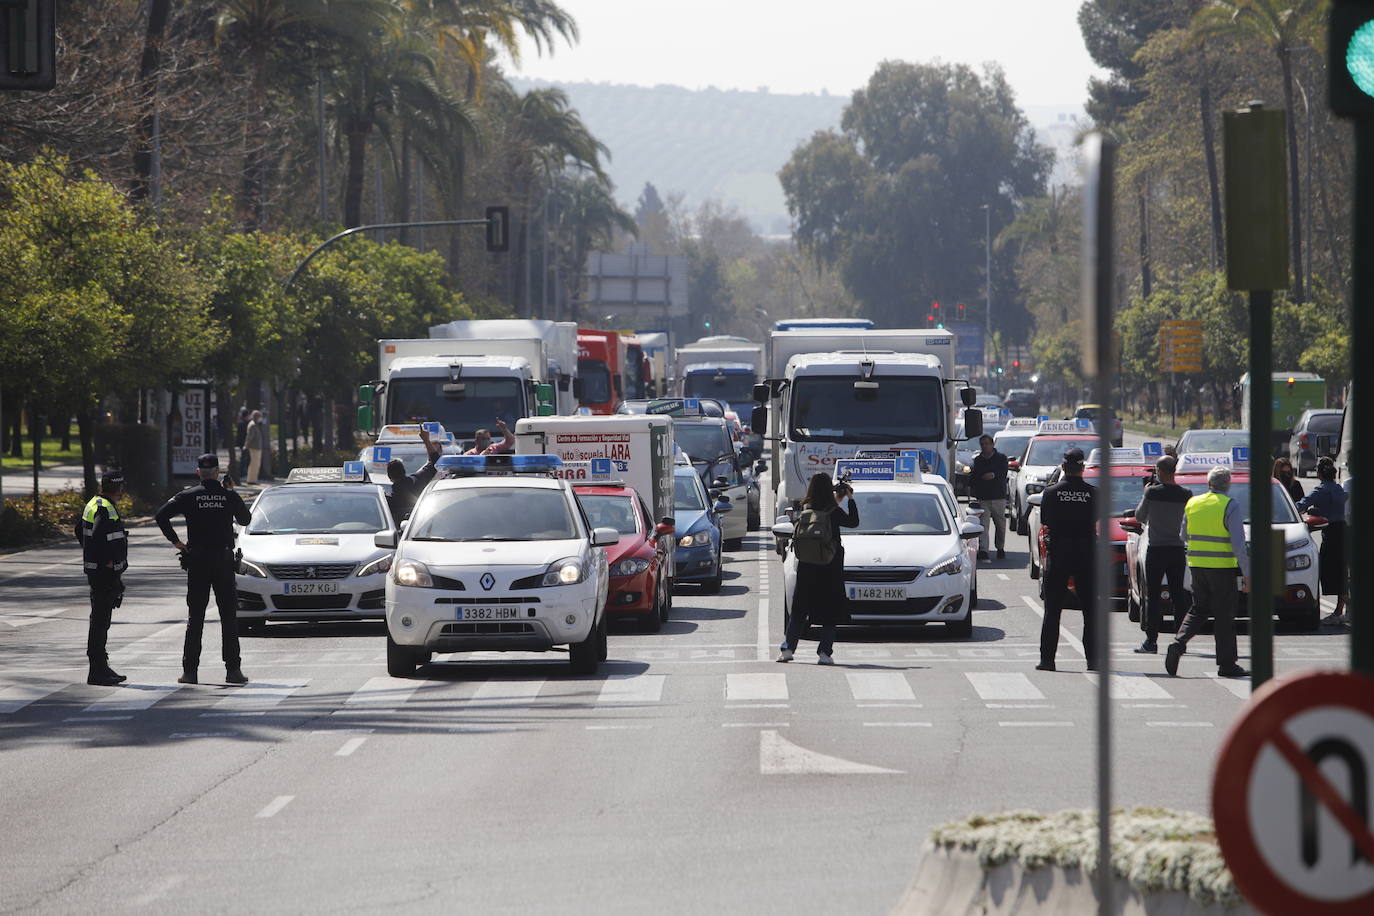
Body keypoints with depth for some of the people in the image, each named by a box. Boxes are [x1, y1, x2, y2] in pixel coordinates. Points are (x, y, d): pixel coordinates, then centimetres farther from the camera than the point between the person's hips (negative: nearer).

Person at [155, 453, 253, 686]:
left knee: (195, 617, 4)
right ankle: (233, 670, 0)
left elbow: (161, 515, -10)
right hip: (224, 562, 0)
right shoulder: (230, 496, -2)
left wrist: (175, 540, -1)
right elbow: (245, 519, 13)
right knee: (229, 617, 4)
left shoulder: (189, 496, -3)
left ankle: (190, 670, -1)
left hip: (197, 562, 0)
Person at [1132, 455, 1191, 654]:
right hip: (1178, 549, 3)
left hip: (1156, 549, -3)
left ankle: (1151, 641, -3)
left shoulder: (1153, 492, -12)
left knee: (1152, 596, 0)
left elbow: (1140, 516, 1)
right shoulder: (1185, 494, -2)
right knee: (1178, 595, 9)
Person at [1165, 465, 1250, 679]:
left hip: (1197, 565, 5)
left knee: (1198, 610, 15)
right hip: (1222, 568, -5)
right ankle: (1226, 664, 6)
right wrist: (1246, 574, -10)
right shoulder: (1230, 507, -9)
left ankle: (1178, 644, -6)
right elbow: (1239, 544, -13)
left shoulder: (1192, 504, 6)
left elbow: (1185, 536, 18)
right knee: (1224, 616, 2)